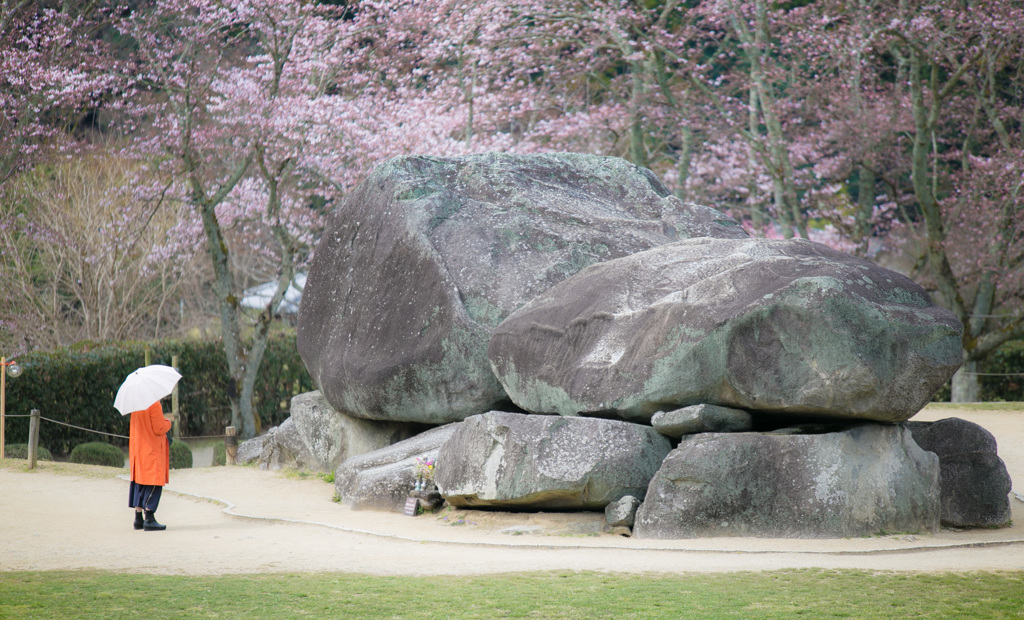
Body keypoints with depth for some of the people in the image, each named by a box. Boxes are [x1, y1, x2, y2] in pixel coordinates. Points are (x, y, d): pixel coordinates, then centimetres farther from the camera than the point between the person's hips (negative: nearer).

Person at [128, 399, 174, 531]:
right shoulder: (154, 405, -16)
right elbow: (159, 429, -18)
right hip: (152, 451, -8)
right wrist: (167, 422, 1)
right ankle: (149, 520, -10)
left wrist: (162, 418, 21)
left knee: (139, 484, 12)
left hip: (137, 449, 8)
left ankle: (138, 519, 14)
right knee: (154, 484, -5)